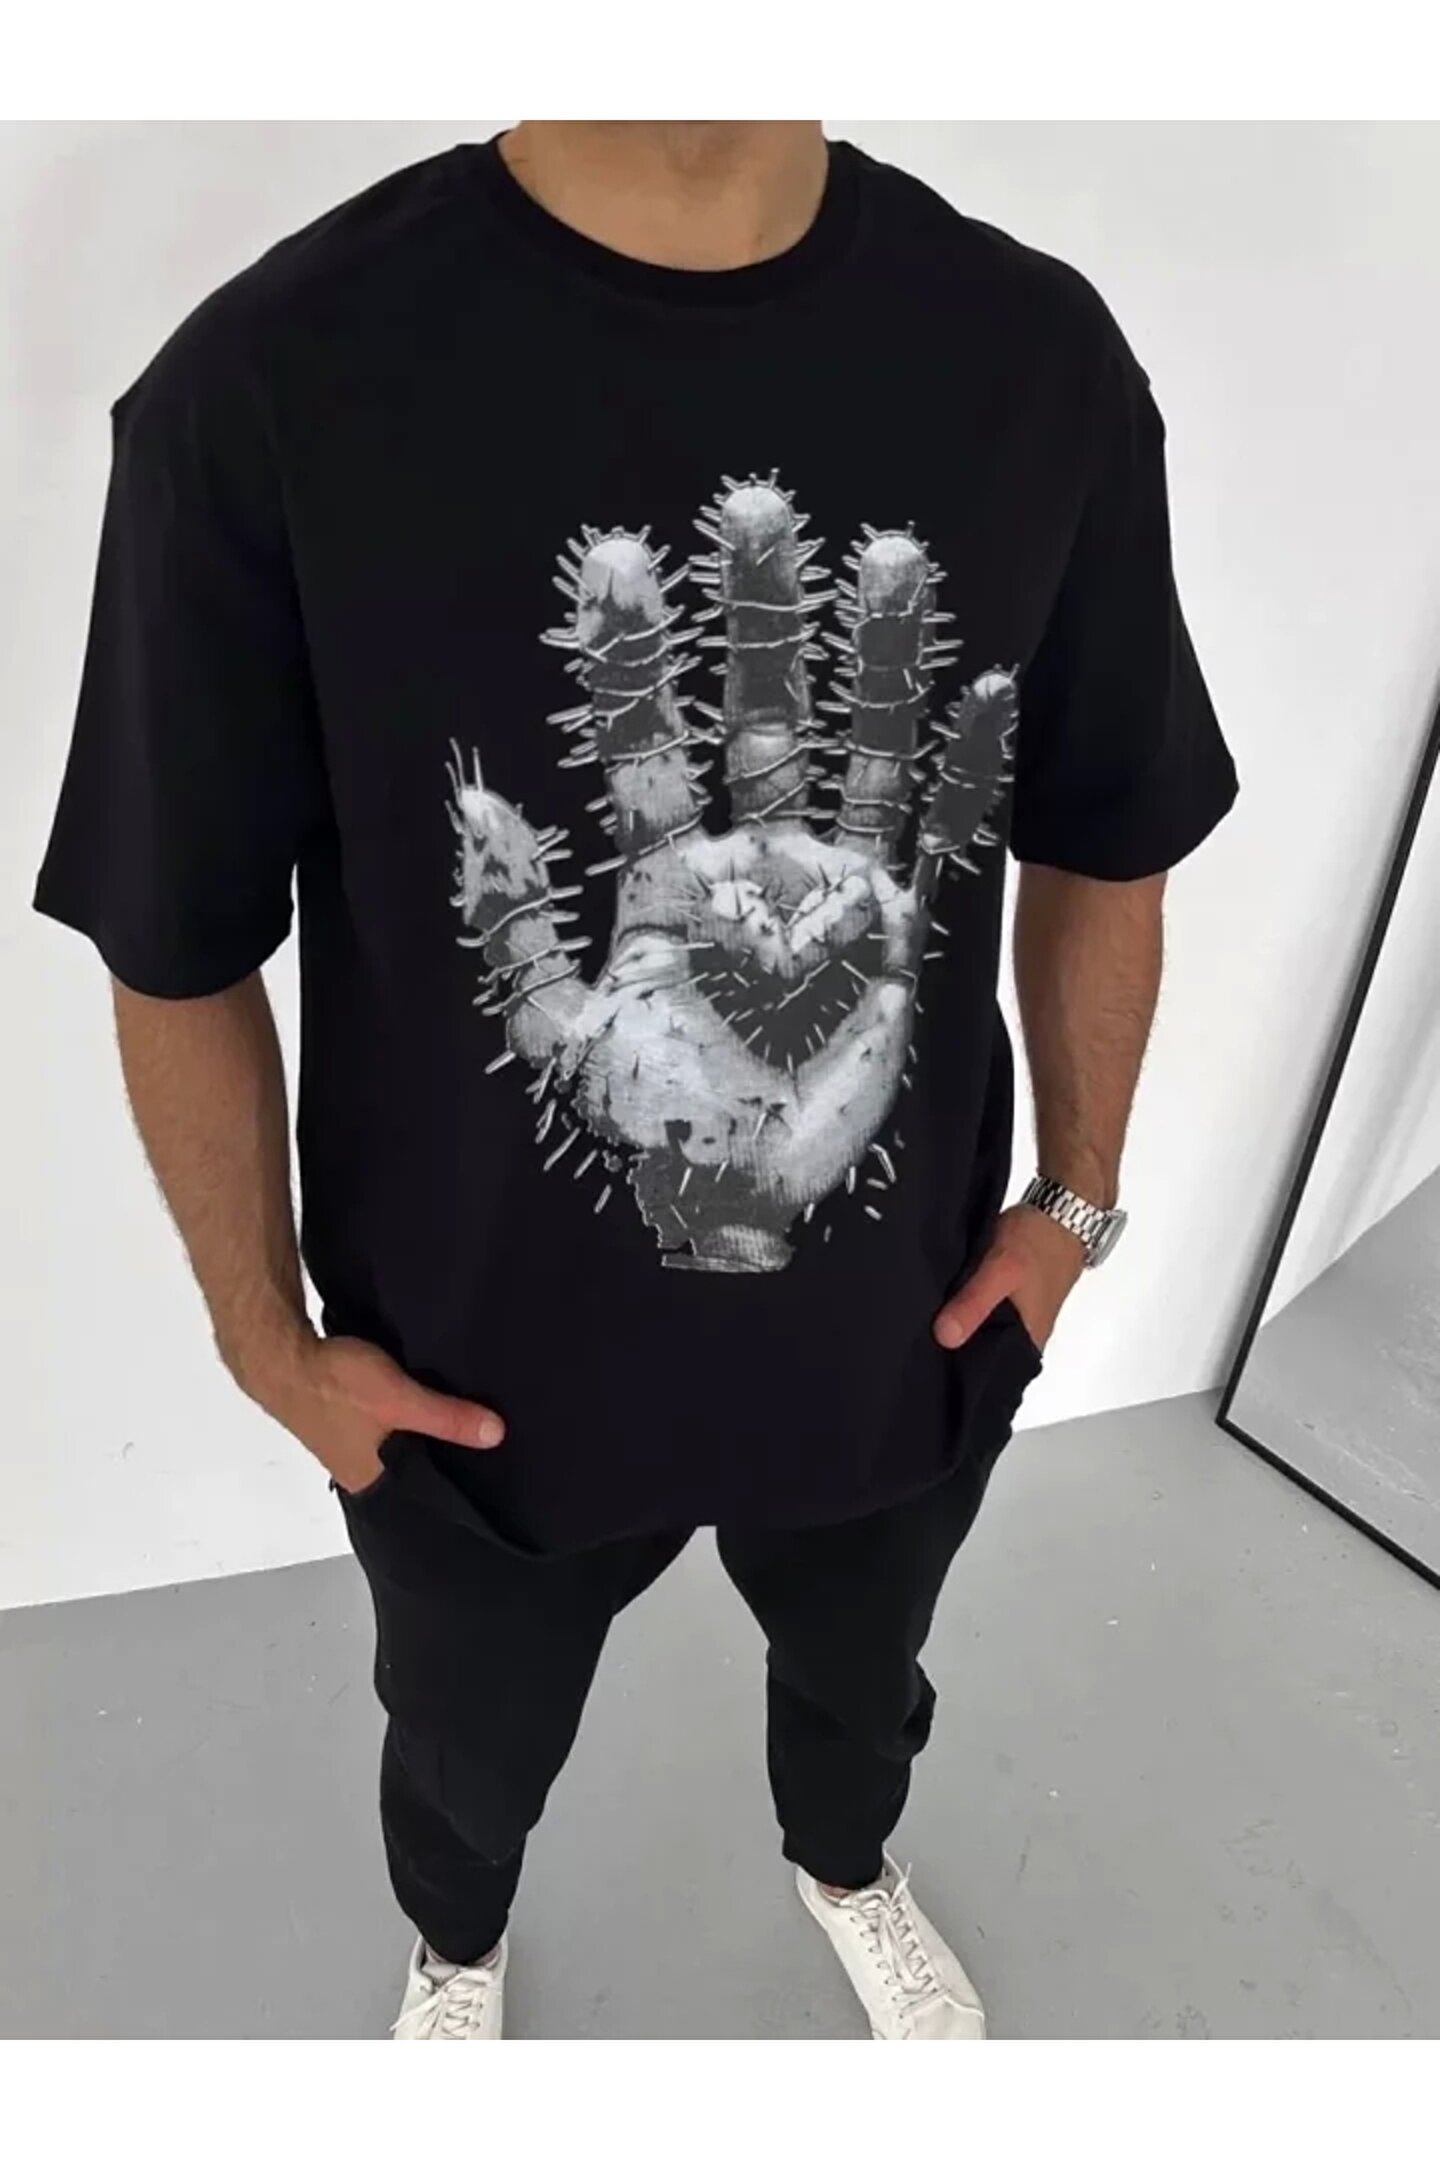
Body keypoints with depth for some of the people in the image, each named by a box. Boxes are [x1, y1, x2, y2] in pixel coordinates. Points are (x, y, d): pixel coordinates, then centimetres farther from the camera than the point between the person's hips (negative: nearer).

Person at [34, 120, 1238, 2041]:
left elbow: (1103, 848, 0)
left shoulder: (1044, 358, -13)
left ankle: (846, 1863, 72)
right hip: (477, 1376, -1)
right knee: (471, 1749, 30)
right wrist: (270, 1343, -4)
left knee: (861, 1674, 33)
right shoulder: (268, 391, -24)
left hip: (908, 1334, 3)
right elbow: (180, 955, -12)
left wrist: (1077, 1197, 5)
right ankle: (458, 1944, 69)